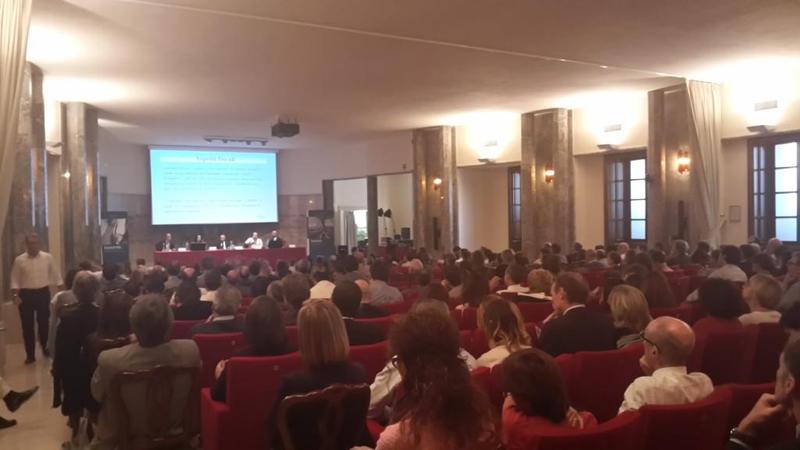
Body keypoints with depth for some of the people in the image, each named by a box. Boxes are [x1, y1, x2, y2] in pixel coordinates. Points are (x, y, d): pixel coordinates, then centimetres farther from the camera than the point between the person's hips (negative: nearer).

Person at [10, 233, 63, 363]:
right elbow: (15, 280, -1)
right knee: (27, 325, 4)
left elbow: (55, 276, 5)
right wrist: (15, 295, -13)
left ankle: (45, 348, 32)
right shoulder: (19, 260, -2)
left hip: (43, 293, 1)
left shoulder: (47, 257, 0)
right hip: (26, 295, -1)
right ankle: (30, 354, 13)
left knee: (44, 323, 10)